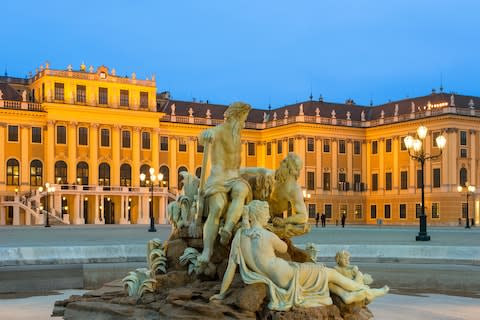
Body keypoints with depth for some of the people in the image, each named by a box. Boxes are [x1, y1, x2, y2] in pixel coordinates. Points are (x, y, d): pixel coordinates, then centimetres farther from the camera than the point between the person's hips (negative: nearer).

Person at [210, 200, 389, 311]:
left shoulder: (240, 234, -5)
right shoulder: (269, 236, -20)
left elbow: (231, 265, -5)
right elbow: (284, 248, 4)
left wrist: (222, 293, 3)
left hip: (275, 280, 7)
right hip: (287, 276, -7)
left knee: (319, 273, 26)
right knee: (328, 272, 12)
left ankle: (345, 295, 29)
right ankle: (368, 292, 26)